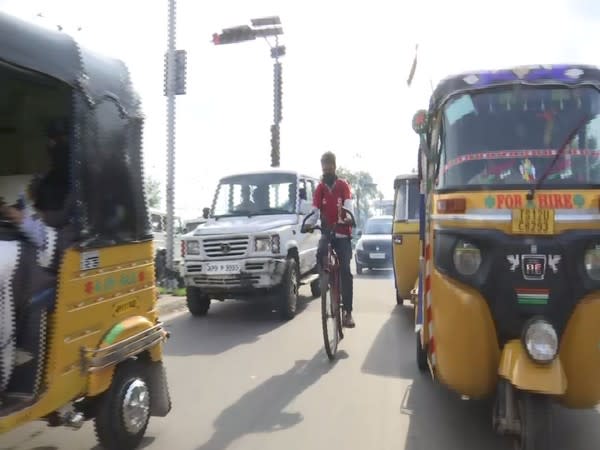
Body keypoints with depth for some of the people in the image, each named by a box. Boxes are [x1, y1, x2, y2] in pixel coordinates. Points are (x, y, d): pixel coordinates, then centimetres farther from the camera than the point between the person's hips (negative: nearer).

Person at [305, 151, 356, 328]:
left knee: (345, 271, -6)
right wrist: (308, 223, -24)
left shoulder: (343, 185, 0)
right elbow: (315, 211, -2)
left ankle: (348, 312, 0)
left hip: (343, 234, -2)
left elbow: (348, 206, -15)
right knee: (320, 255, -31)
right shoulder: (320, 188, 7)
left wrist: (349, 218, -38)